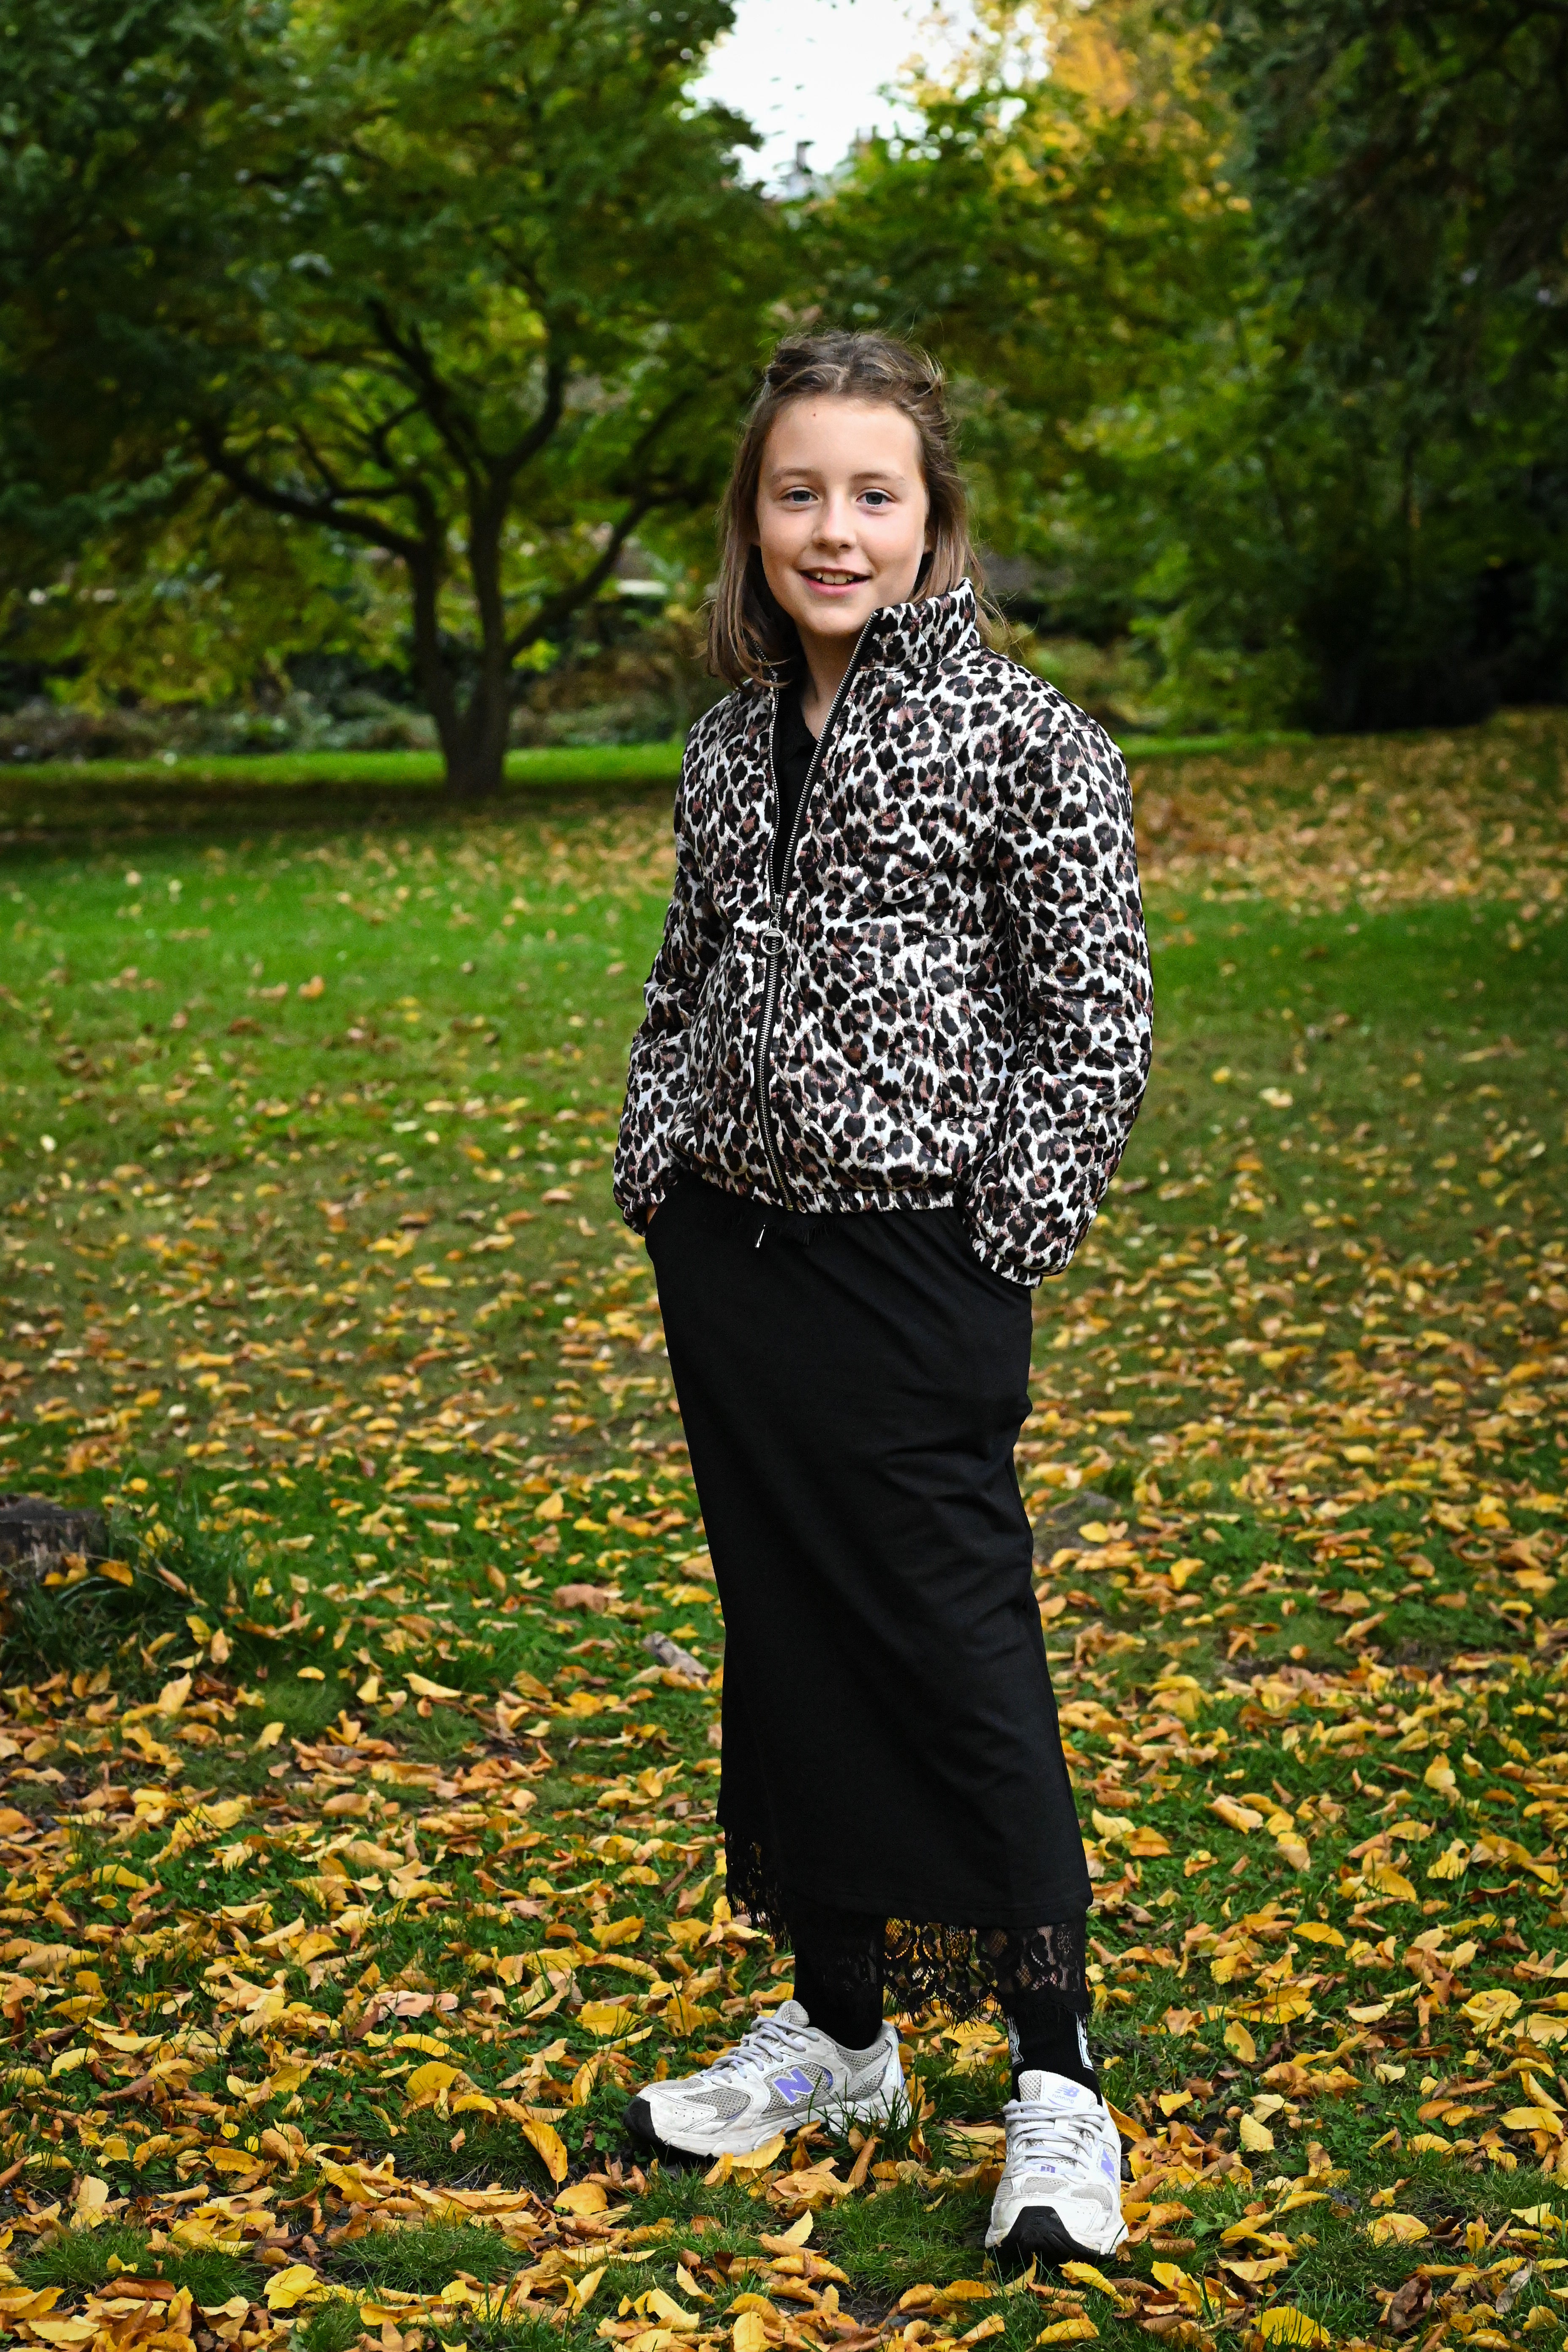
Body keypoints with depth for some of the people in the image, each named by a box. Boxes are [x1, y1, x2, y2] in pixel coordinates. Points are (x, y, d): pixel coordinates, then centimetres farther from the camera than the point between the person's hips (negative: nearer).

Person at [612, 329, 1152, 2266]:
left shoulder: (1020, 734, -7)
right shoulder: (728, 743, 10)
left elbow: (1094, 1013, -8)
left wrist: (999, 1254, -11)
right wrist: (652, 1180, 9)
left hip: (907, 1256, -6)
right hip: (728, 1254, 6)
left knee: (958, 1654, -2)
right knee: (785, 1642, 13)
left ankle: (1057, 2085, 11)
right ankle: (838, 2029, 27)